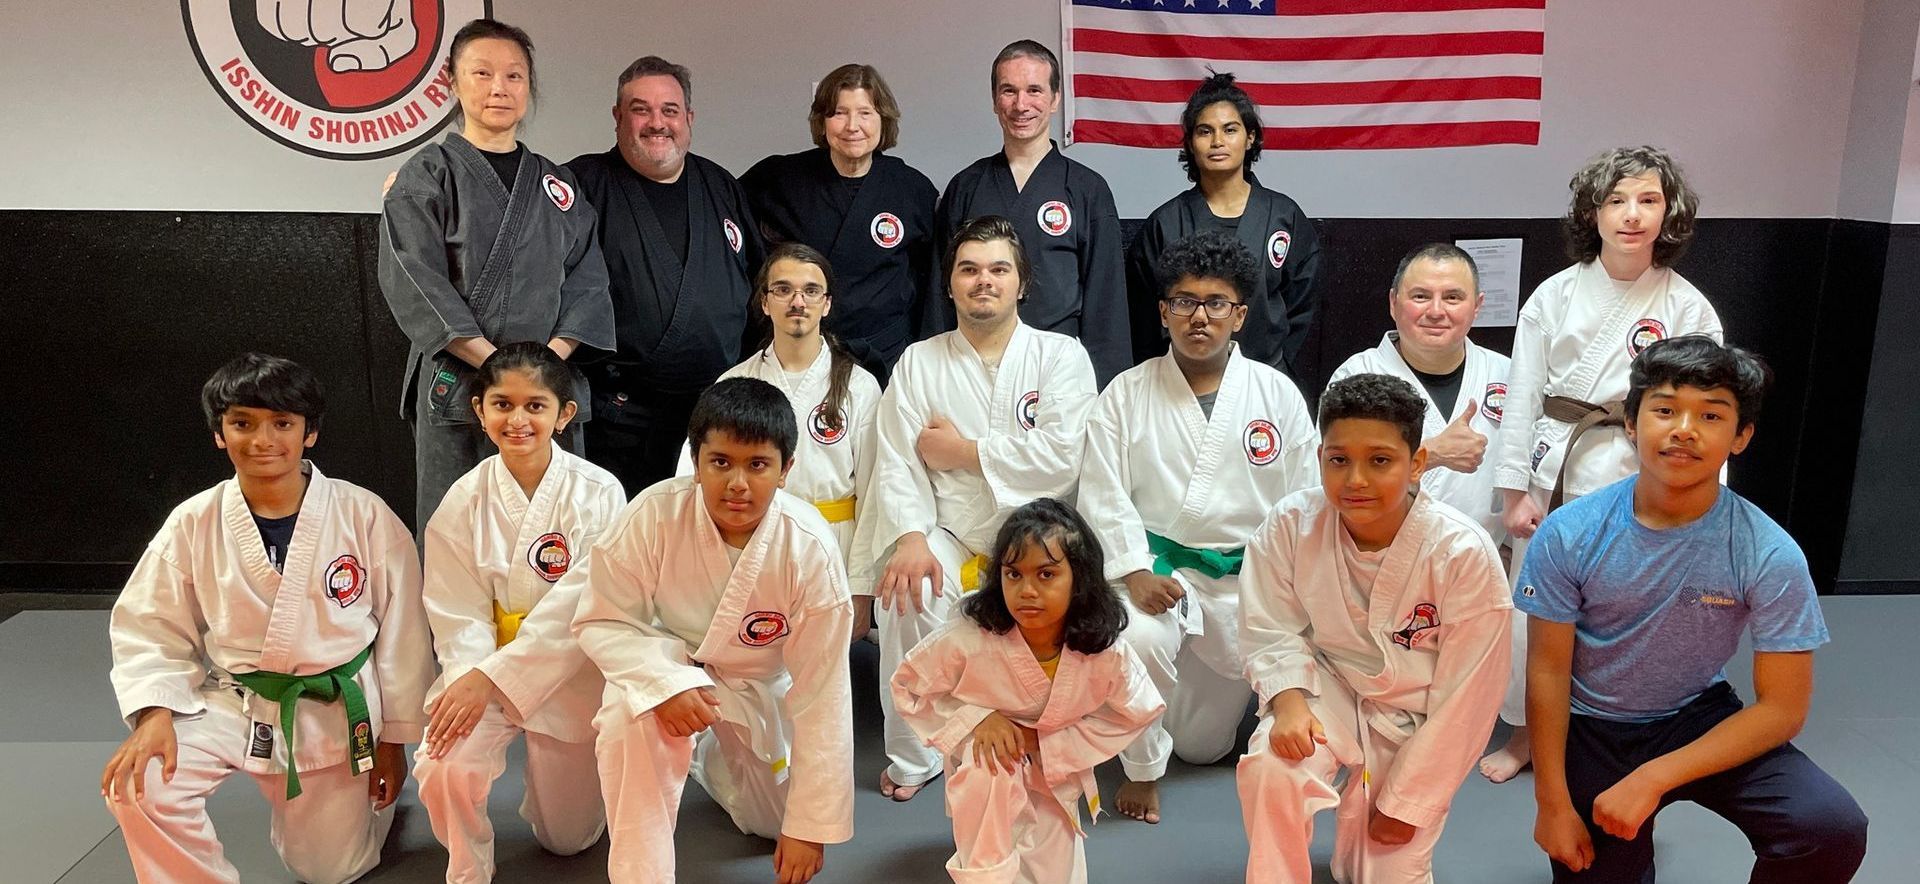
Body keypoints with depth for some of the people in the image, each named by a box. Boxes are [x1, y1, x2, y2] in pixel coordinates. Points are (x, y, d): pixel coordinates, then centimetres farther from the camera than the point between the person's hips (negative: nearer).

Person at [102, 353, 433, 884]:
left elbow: (402, 629, -7)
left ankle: (365, 796, 42)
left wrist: (394, 737, -3)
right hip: (234, 703, 2)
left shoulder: (365, 517, -15)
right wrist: (154, 713, -19)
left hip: (339, 711, -1)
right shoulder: (193, 524, -9)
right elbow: (149, 629, -1)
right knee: (136, 785, -24)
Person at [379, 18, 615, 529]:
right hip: (457, 387, -3)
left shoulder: (559, 185, 16)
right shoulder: (426, 177, 4)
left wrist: (549, 359, -10)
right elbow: (413, 283, -7)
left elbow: (586, 280, 7)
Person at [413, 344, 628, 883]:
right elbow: (459, 615, -8)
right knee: (443, 768, -27)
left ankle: (553, 768, 44)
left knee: (570, 838, 9)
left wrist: (490, 678, -24)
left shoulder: (598, 494, -17)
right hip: (481, 671, 1)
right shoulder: (465, 501, -9)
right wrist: (470, 680, -26)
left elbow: (576, 608, -21)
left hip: (570, 674, -1)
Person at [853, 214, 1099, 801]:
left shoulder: (1061, 356, 4)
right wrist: (911, 538, -19)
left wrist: (962, 450, -7)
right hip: (948, 538, 1)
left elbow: (1060, 459, -11)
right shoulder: (919, 362, 10)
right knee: (905, 596, -29)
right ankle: (912, 758, -8)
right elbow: (896, 463, -1)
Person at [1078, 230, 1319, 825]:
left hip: (1245, 576, 1)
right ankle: (1142, 769, -6)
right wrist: (1135, 571, -20)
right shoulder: (1126, 394, -2)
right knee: (1135, 639, -36)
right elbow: (1104, 494, -6)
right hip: (1158, 565, -1)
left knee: (1202, 745, 9)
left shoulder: (1279, 395, 1)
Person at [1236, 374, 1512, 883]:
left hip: (1416, 721, 0)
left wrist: (1405, 802, -11)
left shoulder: (1464, 554, -24)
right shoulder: (1291, 526, -19)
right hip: (1329, 693, 0)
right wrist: (1289, 698, -28)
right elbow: (1274, 629, -7)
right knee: (1270, 769, -30)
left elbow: (1464, 698, -16)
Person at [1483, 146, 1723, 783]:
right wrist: (1515, 489, -2)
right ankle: (1526, 733, 31)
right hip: (1552, 467, 2)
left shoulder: (1688, 309, -3)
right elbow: (1522, 395, 0)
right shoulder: (1555, 295, -1)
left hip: (1635, 478, -1)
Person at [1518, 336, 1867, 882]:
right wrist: (1553, 803, -9)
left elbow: (1782, 708, -13)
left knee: (1833, 830, -23)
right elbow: (1548, 670, -10)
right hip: (1590, 729, 0)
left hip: (1698, 718, 0)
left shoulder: (1770, 557, -17)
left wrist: (1653, 779, -21)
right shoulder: (1569, 534, -17)